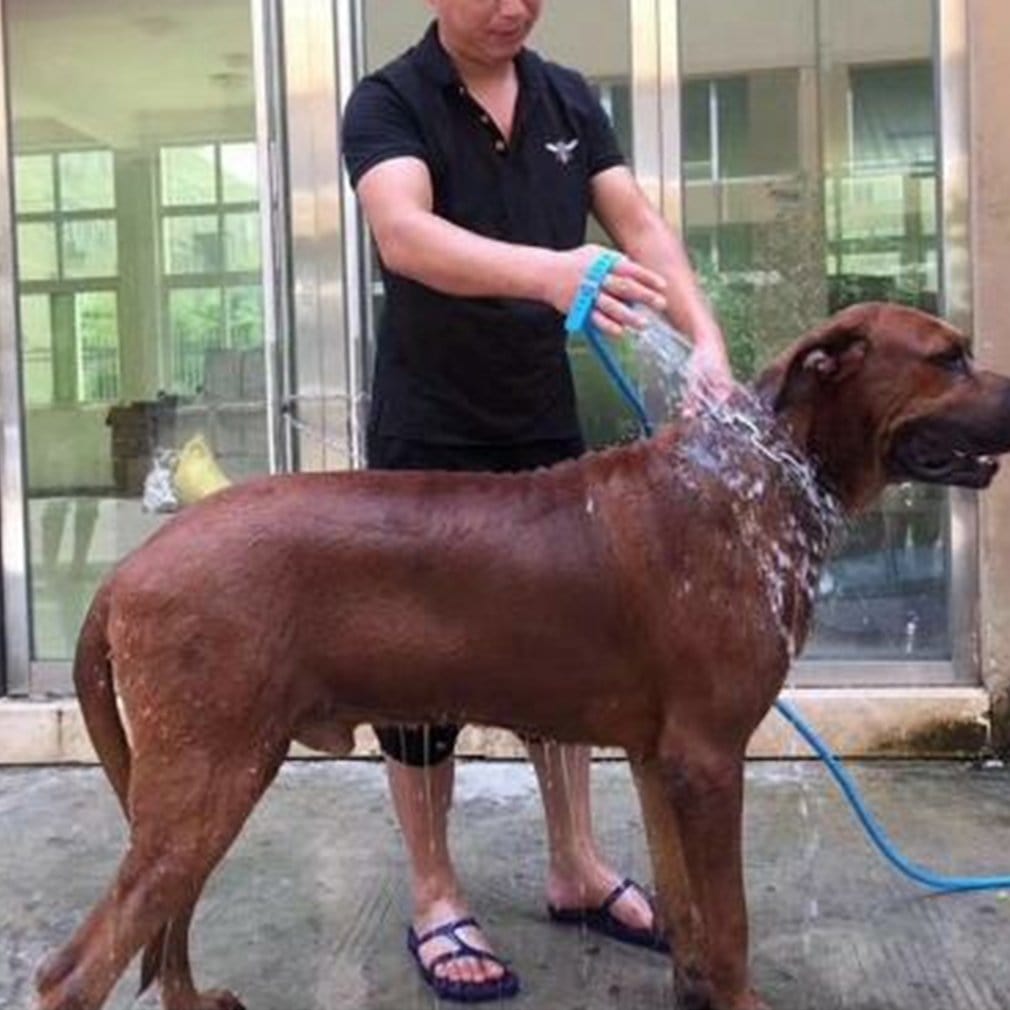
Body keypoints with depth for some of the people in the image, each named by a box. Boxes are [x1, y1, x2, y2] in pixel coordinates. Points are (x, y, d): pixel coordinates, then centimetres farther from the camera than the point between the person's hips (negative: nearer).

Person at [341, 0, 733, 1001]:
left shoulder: (570, 100, 6)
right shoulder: (389, 103, -11)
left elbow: (640, 223, -3)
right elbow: (404, 235, -30)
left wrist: (704, 338, -21)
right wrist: (549, 270, -48)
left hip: (546, 427, 6)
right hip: (429, 439, -5)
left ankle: (575, 870, 28)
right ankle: (434, 895, 18)